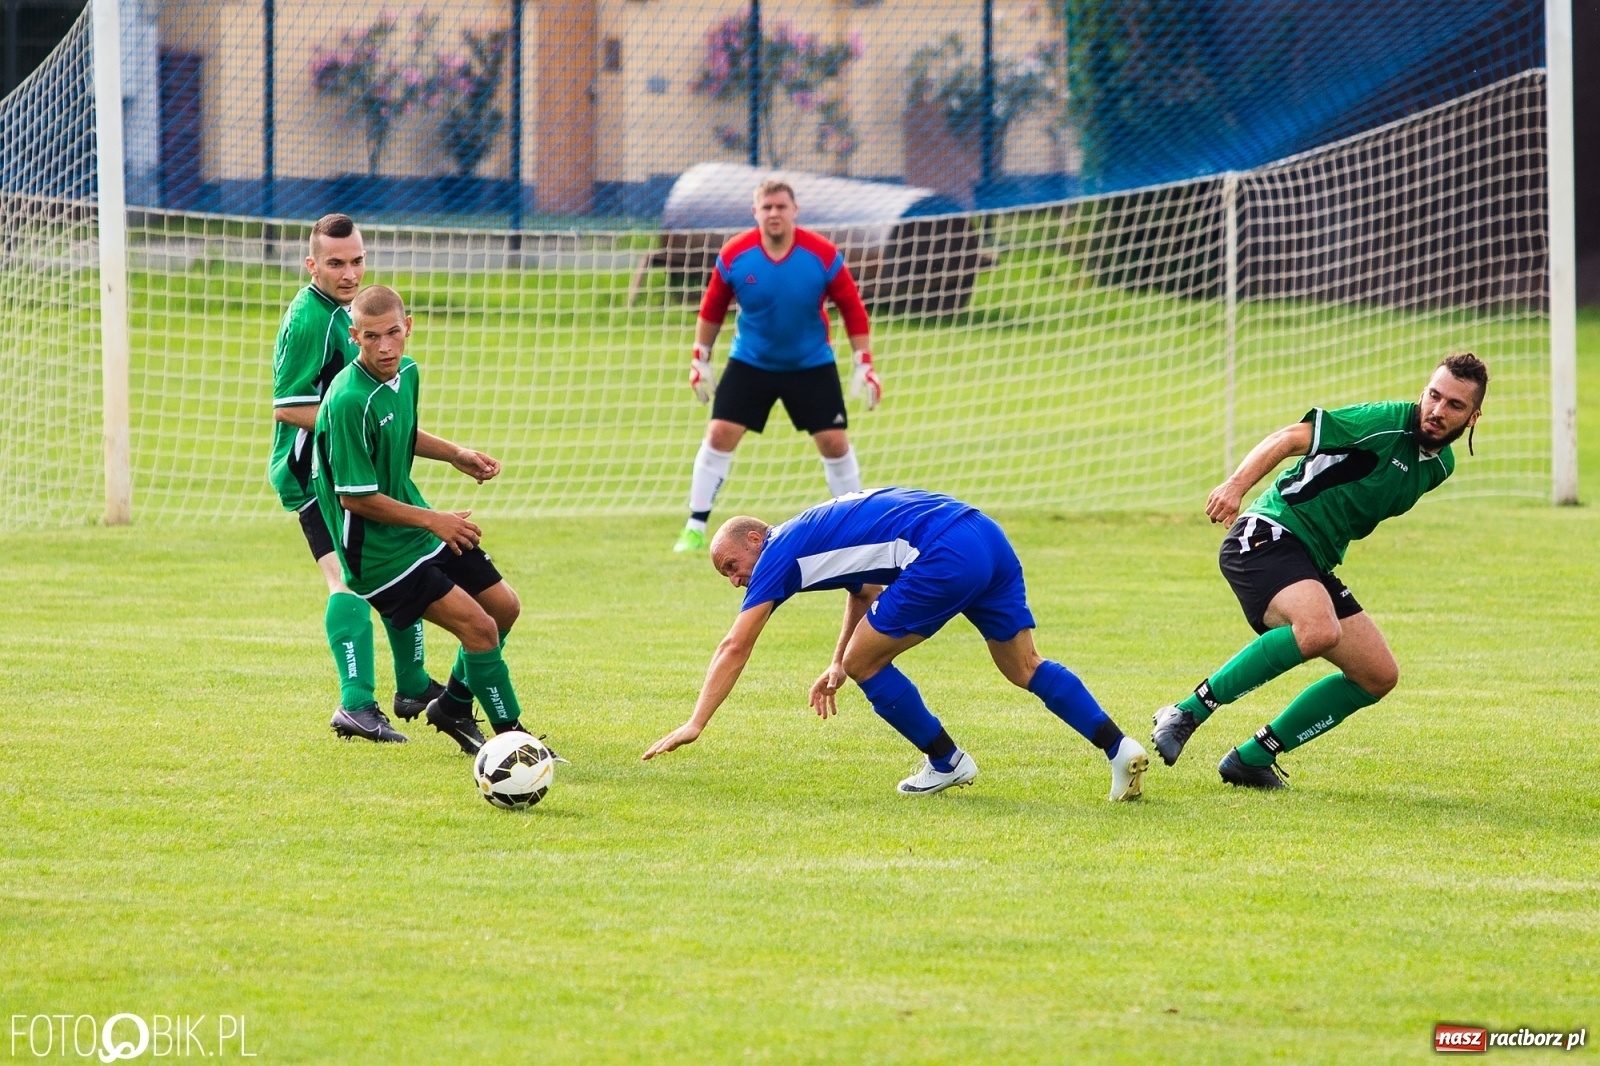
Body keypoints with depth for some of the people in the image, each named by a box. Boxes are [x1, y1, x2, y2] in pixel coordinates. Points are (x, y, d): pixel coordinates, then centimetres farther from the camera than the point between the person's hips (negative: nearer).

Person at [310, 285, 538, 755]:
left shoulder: (406, 372, 1)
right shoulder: (350, 401, -27)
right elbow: (356, 498, -24)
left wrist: (455, 454, 8)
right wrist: (432, 521, -15)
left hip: (418, 527, 9)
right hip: (378, 551, -9)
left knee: (504, 608, 15)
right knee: (478, 627, -15)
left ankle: (454, 706, 35)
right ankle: (511, 733, 2)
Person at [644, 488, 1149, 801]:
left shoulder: (779, 551, 4)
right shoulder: (816, 531, 28)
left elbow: (734, 648, 1)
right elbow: (864, 586, 45)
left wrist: (695, 723, 1)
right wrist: (836, 662, 40)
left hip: (948, 558, -9)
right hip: (988, 535, 9)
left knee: (865, 663, 4)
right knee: (1025, 667, 17)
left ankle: (946, 761, 16)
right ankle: (1119, 747, 8)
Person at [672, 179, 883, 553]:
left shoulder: (823, 256, -17)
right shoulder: (734, 256, -14)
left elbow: (853, 309, -7)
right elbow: (712, 309, 1)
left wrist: (864, 364, -9)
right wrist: (700, 360, 3)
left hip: (811, 365, 0)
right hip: (750, 363, 0)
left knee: (834, 442, -2)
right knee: (719, 435, -10)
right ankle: (695, 529, -2)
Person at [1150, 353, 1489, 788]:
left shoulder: (1440, 465, 11)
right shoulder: (1385, 423, -14)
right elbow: (1290, 438, -19)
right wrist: (1236, 484, -31)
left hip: (1314, 564, 9)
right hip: (1266, 538, -9)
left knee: (1379, 676, 5)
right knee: (1318, 630, -35)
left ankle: (1251, 758, 10)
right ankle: (1187, 712, -24)